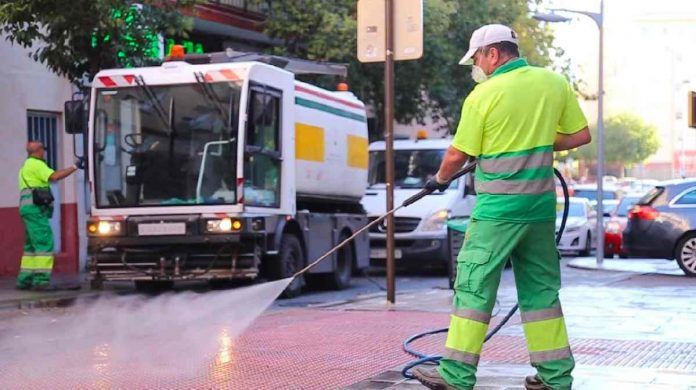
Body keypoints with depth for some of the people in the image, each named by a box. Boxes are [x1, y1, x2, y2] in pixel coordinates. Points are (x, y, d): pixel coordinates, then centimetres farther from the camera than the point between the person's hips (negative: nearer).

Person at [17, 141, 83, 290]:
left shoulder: (26, 166, 26)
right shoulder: (36, 164, -6)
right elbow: (54, 176, -20)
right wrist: (75, 167, -18)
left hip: (26, 207, 10)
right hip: (35, 207, -10)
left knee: (31, 244, 13)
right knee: (45, 243, -13)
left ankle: (24, 280, 13)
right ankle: (41, 279, -20)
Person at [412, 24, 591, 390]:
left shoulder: (483, 95, -9)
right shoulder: (555, 83, 5)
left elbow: (457, 155, -4)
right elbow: (581, 135, 10)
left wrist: (440, 178, 16)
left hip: (497, 208, -5)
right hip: (541, 205, 6)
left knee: (474, 285, 0)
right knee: (541, 288, 13)